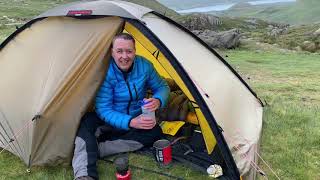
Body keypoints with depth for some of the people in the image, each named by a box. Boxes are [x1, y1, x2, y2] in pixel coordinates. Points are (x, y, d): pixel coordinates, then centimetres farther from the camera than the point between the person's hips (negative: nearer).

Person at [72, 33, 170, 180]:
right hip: (110, 121, -2)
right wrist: (130, 122, -36)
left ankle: (94, 148, -28)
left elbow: (162, 87, -3)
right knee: (87, 122, -31)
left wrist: (158, 101, -27)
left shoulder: (144, 65, -15)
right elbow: (103, 109, -23)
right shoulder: (105, 72, -23)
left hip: (137, 120, 3)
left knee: (155, 132, -28)